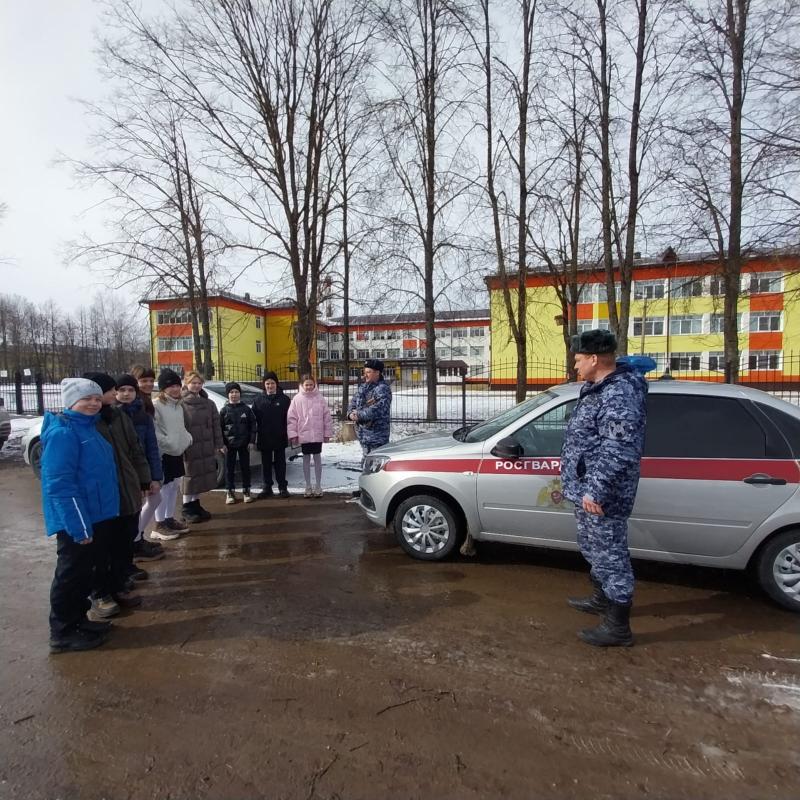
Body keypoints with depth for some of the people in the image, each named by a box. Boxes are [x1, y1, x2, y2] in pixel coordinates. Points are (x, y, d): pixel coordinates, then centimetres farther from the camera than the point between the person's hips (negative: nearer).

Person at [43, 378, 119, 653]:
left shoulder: (88, 427, 10)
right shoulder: (63, 433, -20)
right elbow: (59, 484, -25)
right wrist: (78, 526, -25)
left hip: (91, 516, 9)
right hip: (75, 520, -9)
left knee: (83, 572, 19)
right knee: (71, 574, 4)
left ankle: (78, 620, 33)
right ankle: (63, 633, 19)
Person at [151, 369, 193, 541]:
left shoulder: (179, 405, 14)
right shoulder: (155, 405, -14)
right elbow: (152, 431, -21)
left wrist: (188, 438, 6)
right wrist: (169, 443, -22)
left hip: (178, 452, 9)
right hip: (163, 453, -8)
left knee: (174, 486, 15)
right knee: (164, 487, -3)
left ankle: (169, 519, 27)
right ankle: (159, 524, 8)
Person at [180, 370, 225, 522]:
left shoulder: (209, 404, 10)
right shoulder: (180, 404, -8)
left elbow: (216, 425, 10)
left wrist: (218, 444, 7)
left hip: (206, 447, 6)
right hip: (188, 447, -6)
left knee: (201, 477, 13)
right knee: (189, 477, 2)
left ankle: (195, 504, 27)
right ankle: (187, 509, 14)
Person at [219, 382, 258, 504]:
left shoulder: (246, 409, 1)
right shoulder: (224, 410, 1)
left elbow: (253, 425, 0)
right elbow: (220, 428, 1)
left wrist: (252, 441, -5)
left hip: (244, 443, 0)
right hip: (229, 444, 0)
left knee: (245, 467, 7)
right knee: (229, 468, 6)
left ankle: (246, 491, 18)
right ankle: (230, 492, 16)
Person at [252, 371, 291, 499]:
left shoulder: (284, 399, -1)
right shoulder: (259, 400, 5)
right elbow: (254, 419, 5)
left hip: (280, 438, -2)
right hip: (264, 438, 2)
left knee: (280, 463, 7)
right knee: (266, 464, 10)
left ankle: (282, 487, 15)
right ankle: (266, 488, 19)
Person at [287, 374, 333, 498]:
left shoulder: (320, 398, -1)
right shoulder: (297, 399, -2)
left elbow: (327, 417, 1)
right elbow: (291, 418, -2)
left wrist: (327, 433, 0)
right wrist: (292, 434, -7)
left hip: (317, 434, 0)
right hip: (303, 435, 0)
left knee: (317, 458, 7)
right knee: (306, 459, 9)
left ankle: (318, 485, 16)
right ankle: (308, 486, 18)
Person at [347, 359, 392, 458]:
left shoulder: (383, 389, -14)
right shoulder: (363, 387, 13)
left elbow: (378, 409, -26)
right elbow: (353, 402, 15)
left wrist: (359, 415, -24)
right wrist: (351, 413, -6)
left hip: (377, 434, -8)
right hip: (363, 433, 8)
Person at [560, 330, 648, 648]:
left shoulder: (619, 395, -23)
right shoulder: (601, 388, 12)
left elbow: (618, 451, -29)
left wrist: (596, 490, -28)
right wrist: (581, 486, 27)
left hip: (601, 495, -11)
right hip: (586, 489, 11)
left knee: (609, 554, 1)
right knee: (595, 548, 24)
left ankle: (618, 627, 14)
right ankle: (602, 599, 43)